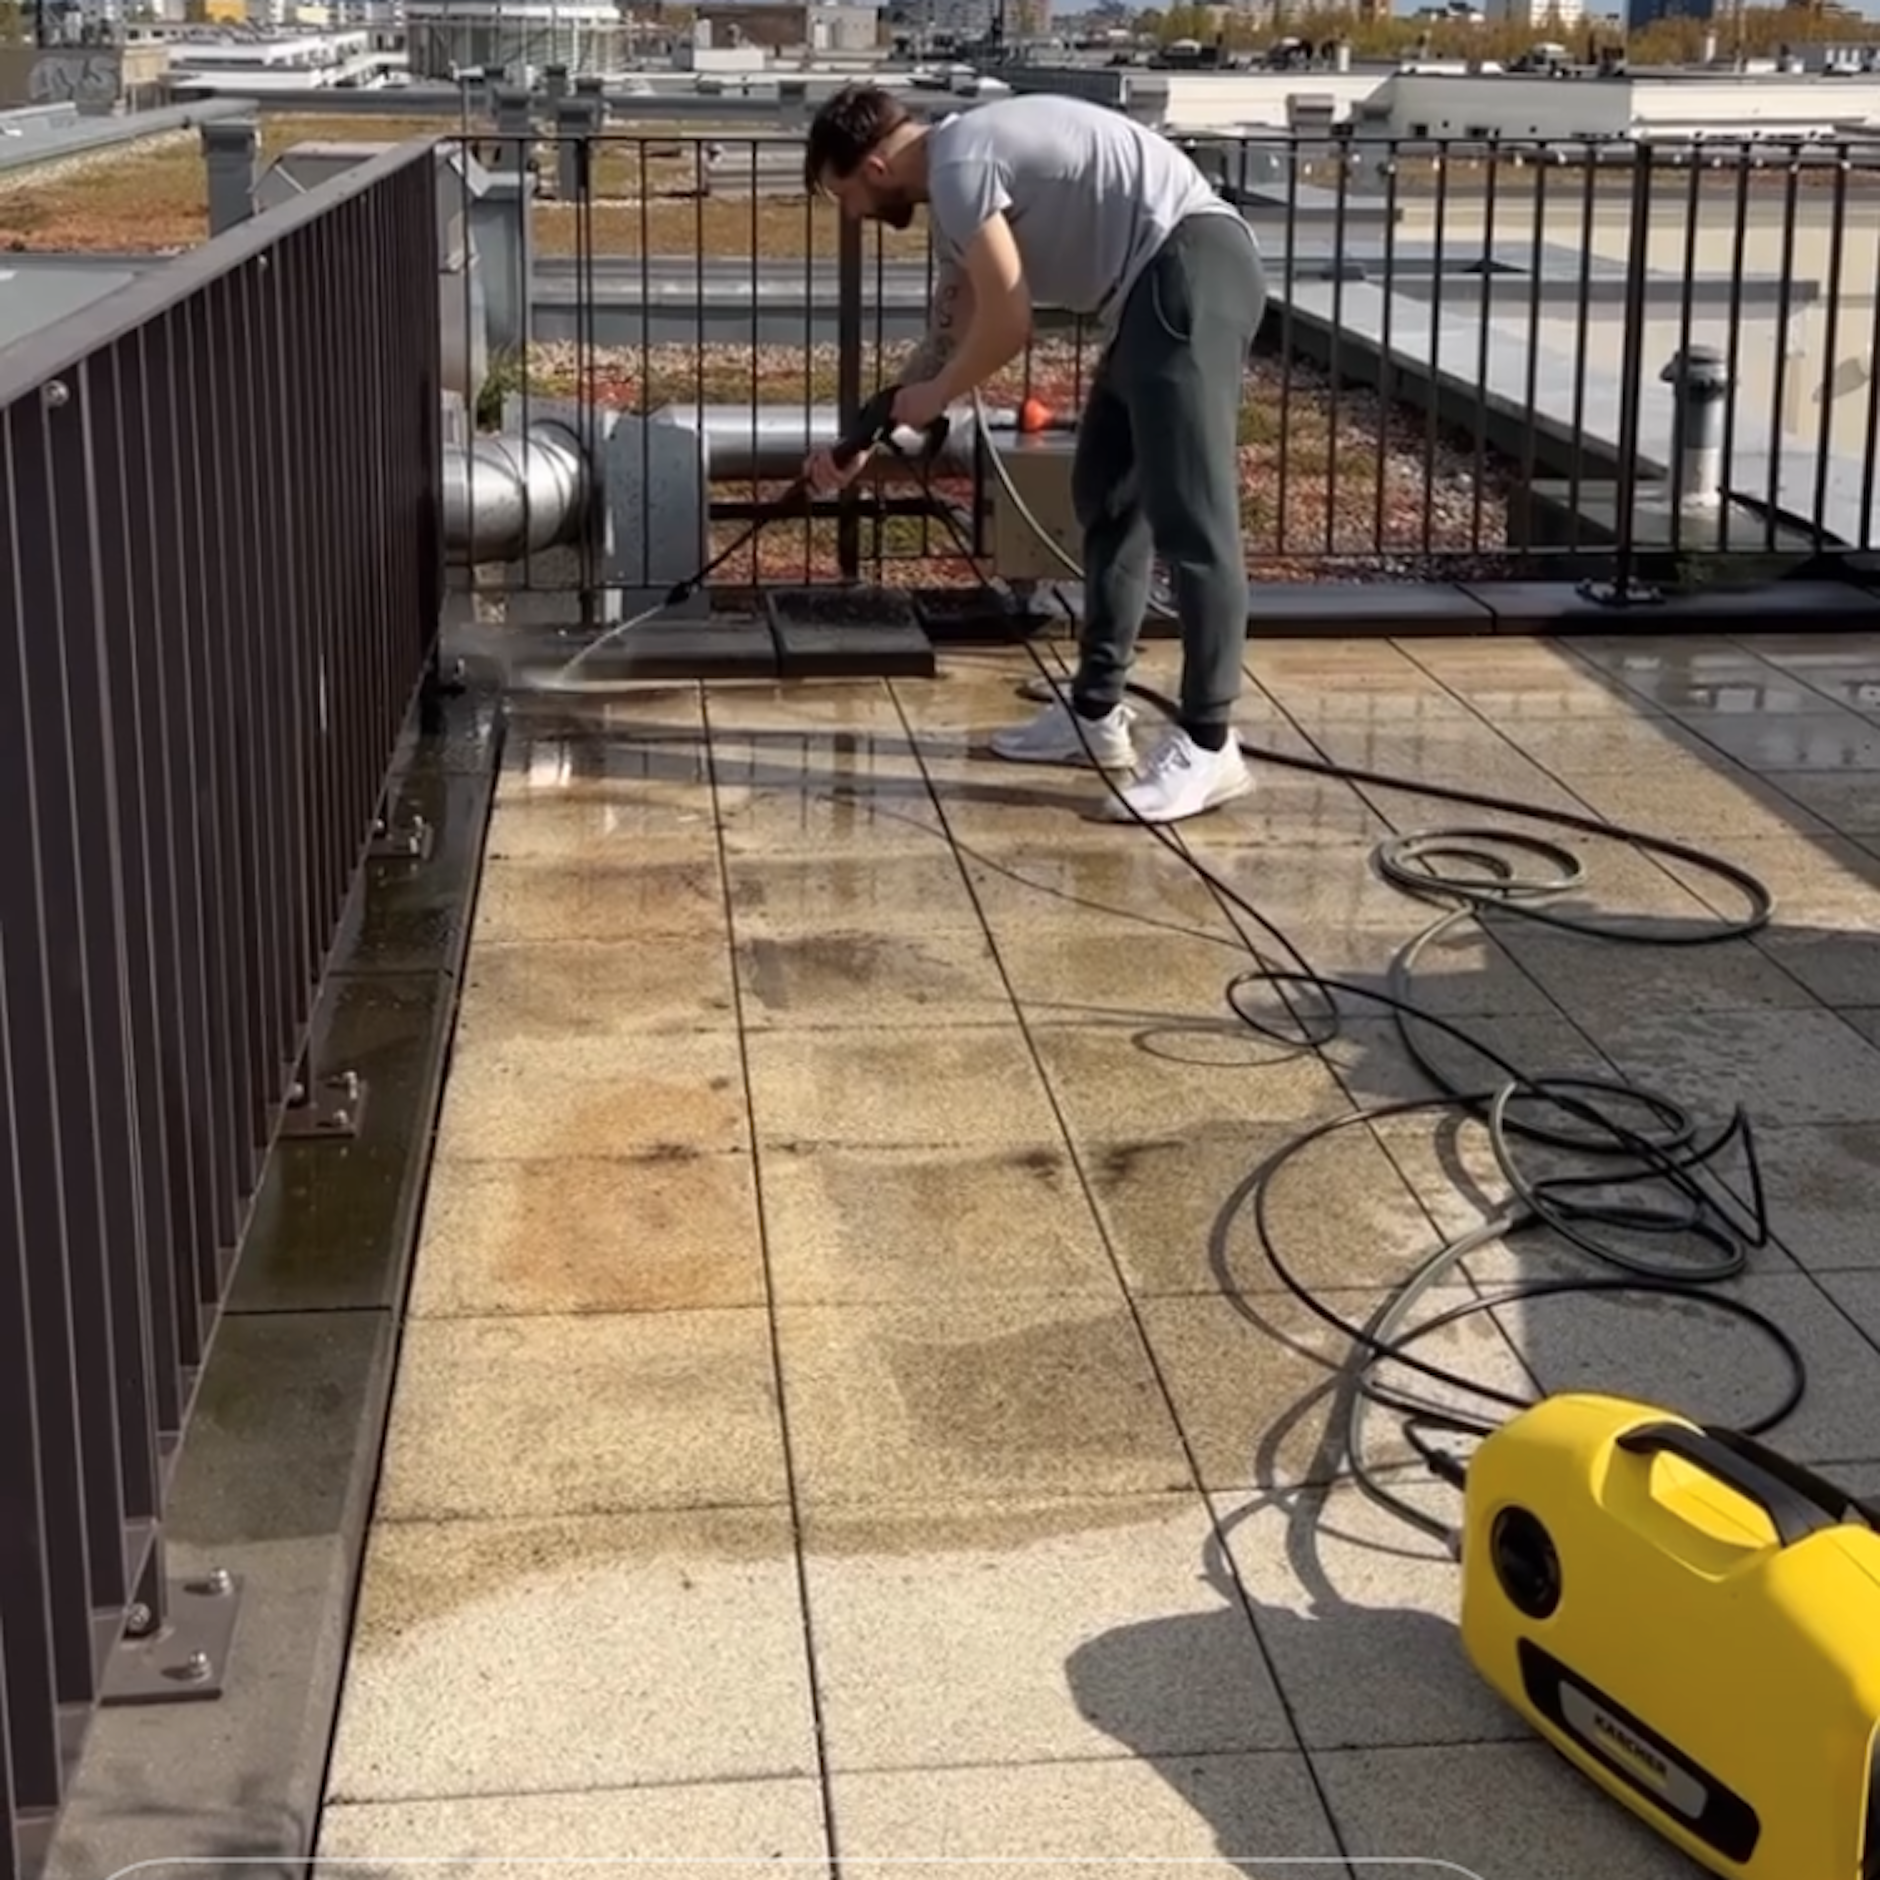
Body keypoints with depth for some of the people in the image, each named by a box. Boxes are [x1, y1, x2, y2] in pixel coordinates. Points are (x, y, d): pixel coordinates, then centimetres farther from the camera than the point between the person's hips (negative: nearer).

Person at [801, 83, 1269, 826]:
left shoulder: (957, 162, -10)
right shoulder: (955, 183, 21)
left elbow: (1007, 326, -13)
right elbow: (947, 338, 31)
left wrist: (936, 398, 4)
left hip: (1191, 271, -11)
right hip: (1155, 291, 11)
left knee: (1188, 512, -13)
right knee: (1107, 498, 16)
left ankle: (1207, 745, -11)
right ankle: (1096, 713, 22)